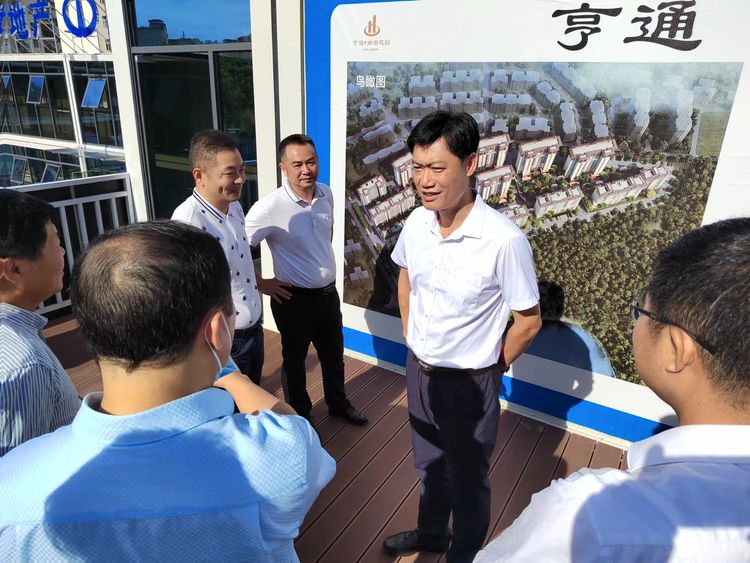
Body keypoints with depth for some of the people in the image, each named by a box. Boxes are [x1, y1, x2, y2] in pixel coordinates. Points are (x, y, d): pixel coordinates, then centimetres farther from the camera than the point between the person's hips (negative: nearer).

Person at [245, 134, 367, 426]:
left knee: (333, 355, 23)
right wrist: (263, 284, -12)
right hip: (294, 299, -5)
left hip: (329, 293, 6)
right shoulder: (270, 207, -23)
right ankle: (300, 415, 39)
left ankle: (338, 403, 47)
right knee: (295, 360, 16)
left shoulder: (326, 194, -3)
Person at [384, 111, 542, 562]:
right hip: (419, 369, 6)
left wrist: (491, 368, -4)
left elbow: (529, 320, -15)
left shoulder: (504, 240, -28)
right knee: (428, 464, 28)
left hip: (469, 382, -5)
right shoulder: (417, 223, -10)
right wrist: (411, 338, 10)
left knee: (468, 479, 19)